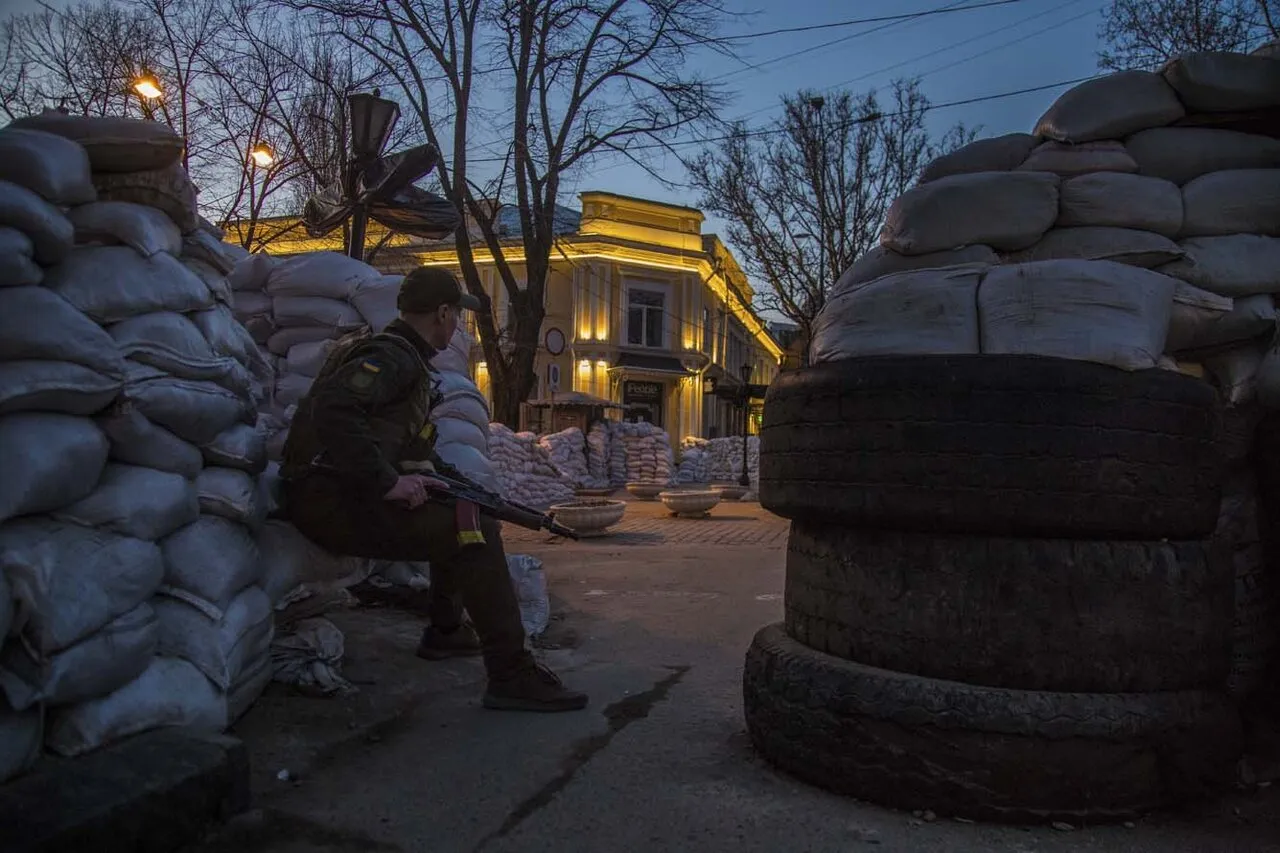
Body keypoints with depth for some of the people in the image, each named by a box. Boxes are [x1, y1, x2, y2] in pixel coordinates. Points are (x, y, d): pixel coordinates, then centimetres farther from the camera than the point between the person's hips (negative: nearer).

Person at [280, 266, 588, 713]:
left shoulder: (403, 357, 18)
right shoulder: (390, 356, -13)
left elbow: (401, 440, 24)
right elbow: (332, 409, -31)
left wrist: (447, 475, 12)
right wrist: (387, 481, -28)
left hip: (350, 492, 11)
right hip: (331, 499, -11)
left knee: (459, 513, 25)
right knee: (475, 530, -21)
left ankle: (445, 632, 34)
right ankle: (512, 676, -19)